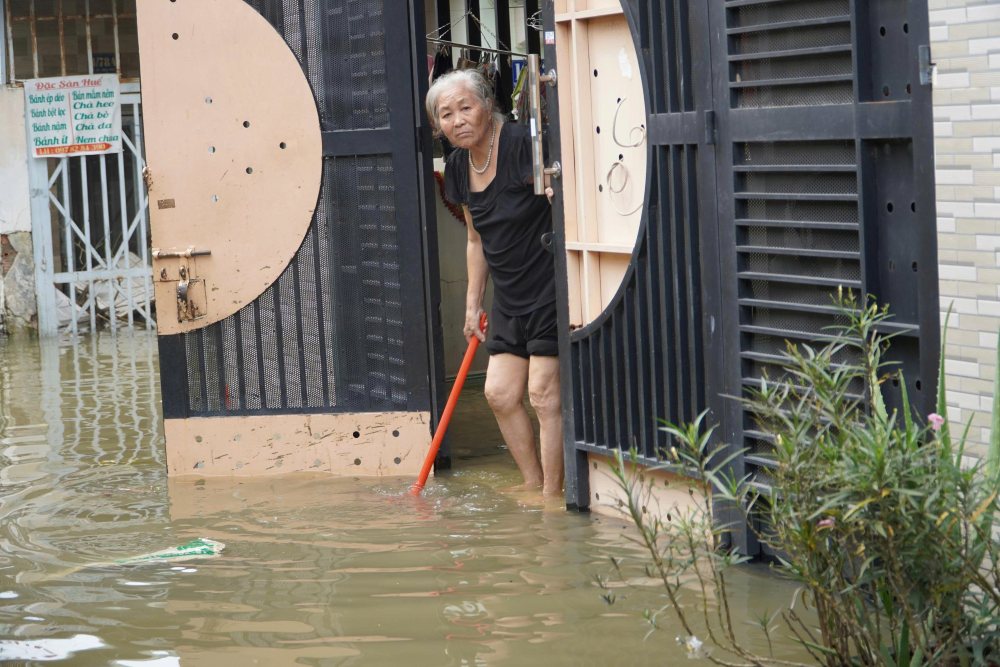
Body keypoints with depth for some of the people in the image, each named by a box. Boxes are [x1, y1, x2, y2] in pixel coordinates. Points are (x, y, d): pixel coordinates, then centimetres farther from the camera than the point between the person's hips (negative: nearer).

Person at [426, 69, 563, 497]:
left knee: (543, 394, -5)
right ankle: (533, 486, 22)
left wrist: (556, 189, -41)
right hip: (509, 298, 8)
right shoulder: (458, 167, 8)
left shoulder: (520, 146, -17)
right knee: (500, 393, 8)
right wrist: (473, 303, 19)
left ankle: (552, 494, 5)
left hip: (548, 289, -8)